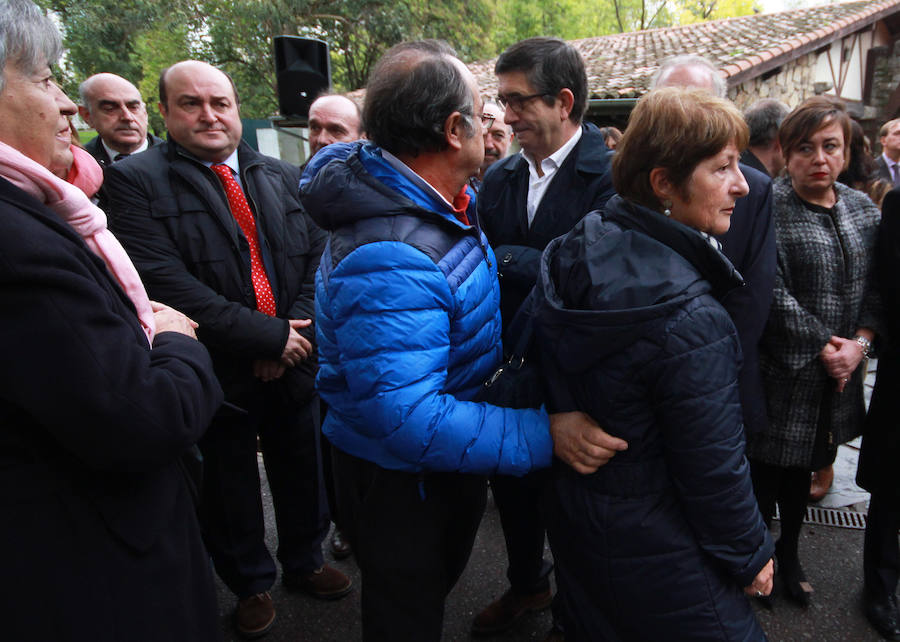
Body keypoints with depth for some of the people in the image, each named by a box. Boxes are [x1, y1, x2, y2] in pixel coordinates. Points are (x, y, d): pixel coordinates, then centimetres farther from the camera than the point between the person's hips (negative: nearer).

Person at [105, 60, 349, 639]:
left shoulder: (284, 178, 6)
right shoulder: (136, 181, -9)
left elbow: (319, 259, 2)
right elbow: (165, 281, -21)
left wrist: (297, 335, -13)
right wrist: (269, 335, -22)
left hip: (294, 361, 4)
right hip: (219, 370, -3)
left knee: (302, 472, 20)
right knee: (230, 488, 16)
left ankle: (305, 561, 46)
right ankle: (251, 584, 41)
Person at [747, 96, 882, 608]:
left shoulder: (863, 209, 7)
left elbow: (876, 286, 7)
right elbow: (772, 294, -18)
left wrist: (860, 343, -7)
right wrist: (822, 346, -15)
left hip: (839, 373, 6)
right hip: (783, 371, -6)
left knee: (805, 468, 19)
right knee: (768, 465, 6)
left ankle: (790, 550, 39)